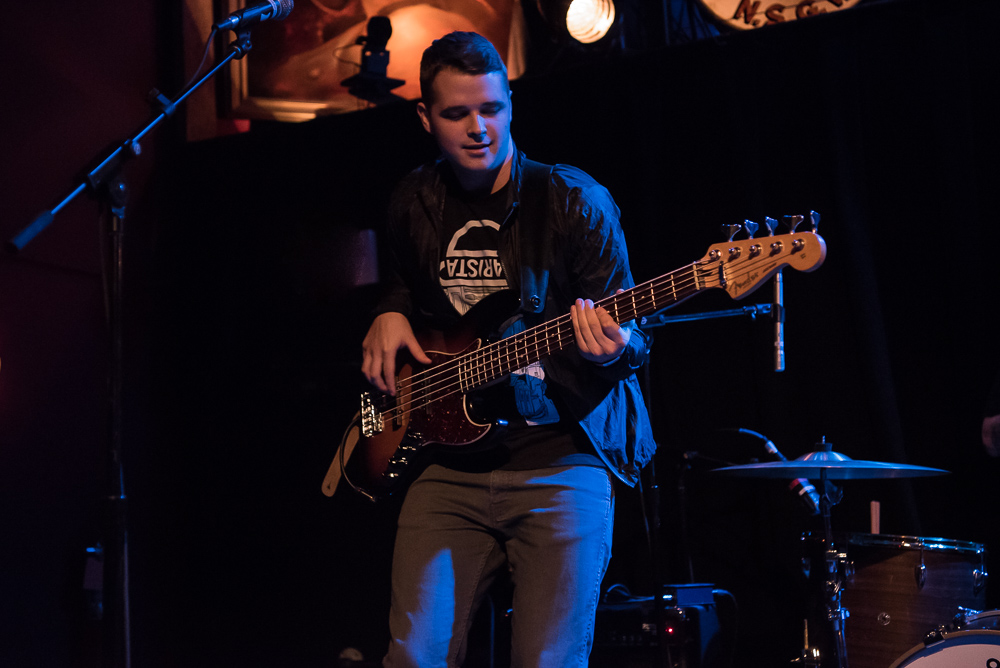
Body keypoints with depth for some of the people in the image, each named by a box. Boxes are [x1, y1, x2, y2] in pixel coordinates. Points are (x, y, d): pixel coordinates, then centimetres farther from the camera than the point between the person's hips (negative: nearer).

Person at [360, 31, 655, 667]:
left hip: (561, 458, -3)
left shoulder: (573, 202, -3)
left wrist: (613, 346, -25)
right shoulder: (415, 203, 12)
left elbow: (631, 333, -2)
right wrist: (391, 315, 11)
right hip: (451, 459, 4)